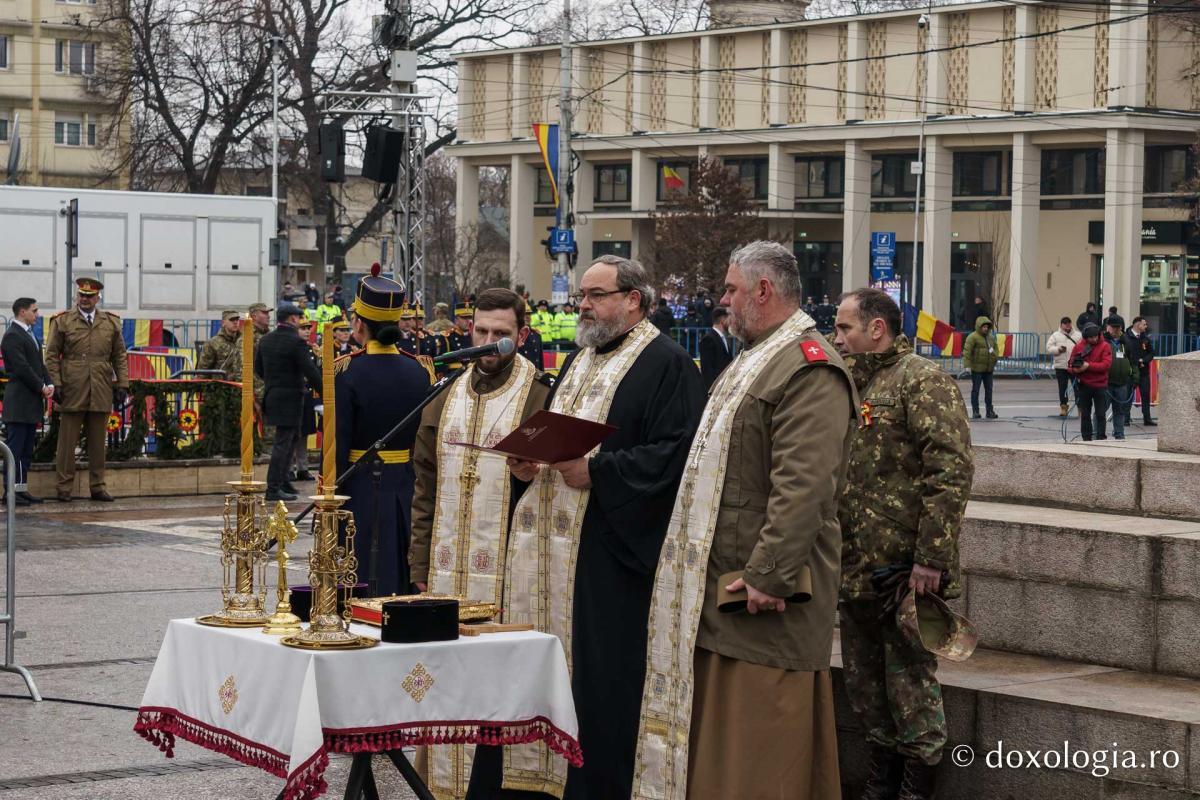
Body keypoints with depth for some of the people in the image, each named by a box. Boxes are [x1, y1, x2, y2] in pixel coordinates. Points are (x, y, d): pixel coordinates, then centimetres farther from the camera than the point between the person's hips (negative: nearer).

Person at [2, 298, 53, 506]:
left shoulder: (29, 333, 19)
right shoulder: (12, 336, -12)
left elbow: (39, 363, 18)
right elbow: (22, 368, -18)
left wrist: (49, 384, 2)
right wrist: (41, 387, -12)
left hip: (32, 403, 10)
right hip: (19, 402, -10)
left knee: (27, 449, 10)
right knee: (15, 447, -8)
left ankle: (22, 489, 13)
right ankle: (11, 491, -7)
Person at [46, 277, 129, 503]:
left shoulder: (111, 323, 11)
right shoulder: (62, 321, 4)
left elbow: (120, 357, 12)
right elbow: (52, 355, 2)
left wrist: (122, 385, 4)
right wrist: (56, 384, -7)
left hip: (101, 394, 2)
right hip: (72, 392, -2)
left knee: (98, 442, 7)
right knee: (67, 441, 0)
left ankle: (98, 486, 14)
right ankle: (64, 488, 5)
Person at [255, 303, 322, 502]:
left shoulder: (265, 340, 7)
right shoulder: (296, 342, -16)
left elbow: (258, 368, 16)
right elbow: (311, 372, -18)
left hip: (271, 395, 8)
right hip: (290, 399, -8)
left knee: (293, 436, 21)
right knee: (283, 442, -4)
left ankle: (282, 480, 24)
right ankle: (274, 489, -4)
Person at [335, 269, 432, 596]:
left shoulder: (346, 371, -12)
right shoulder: (420, 370, 1)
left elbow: (337, 445, -12)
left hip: (358, 490, -4)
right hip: (406, 492, 4)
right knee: (403, 580, 13)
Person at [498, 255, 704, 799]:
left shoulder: (666, 364, -8)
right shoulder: (579, 361, 20)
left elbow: (676, 453, -18)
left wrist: (597, 471, -21)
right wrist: (528, 461, 6)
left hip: (612, 546, -8)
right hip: (556, 544, 8)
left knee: (605, 676, -6)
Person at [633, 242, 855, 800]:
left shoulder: (809, 370, -15)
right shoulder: (755, 360, 20)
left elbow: (804, 486, -25)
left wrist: (767, 575, -27)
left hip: (762, 593, -10)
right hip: (717, 587, 10)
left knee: (759, 751, -6)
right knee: (720, 745, 13)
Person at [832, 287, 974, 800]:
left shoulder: (923, 382, -11)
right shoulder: (853, 385, 16)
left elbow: (952, 471, -19)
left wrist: (930, 558, -22)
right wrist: (838, 554, 19)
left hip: (904, 571, -9)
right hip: (857, 567, 9)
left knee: (909, 681, -1)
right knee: (862, 680, 15)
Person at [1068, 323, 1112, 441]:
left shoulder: (1105, 346, -4)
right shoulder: (1079, 346, 3)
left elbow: (1106, 364, -15)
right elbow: (1070, 364, 6)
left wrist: (1089, 366, -22)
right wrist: (1074, 369, -17)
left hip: (1100, 386, -2)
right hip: (1084, 386, 2)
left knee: (1100, 414, 0)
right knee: (1085, 415, 8)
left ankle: (1101, 439, 5)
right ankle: (1087, 439, 15)